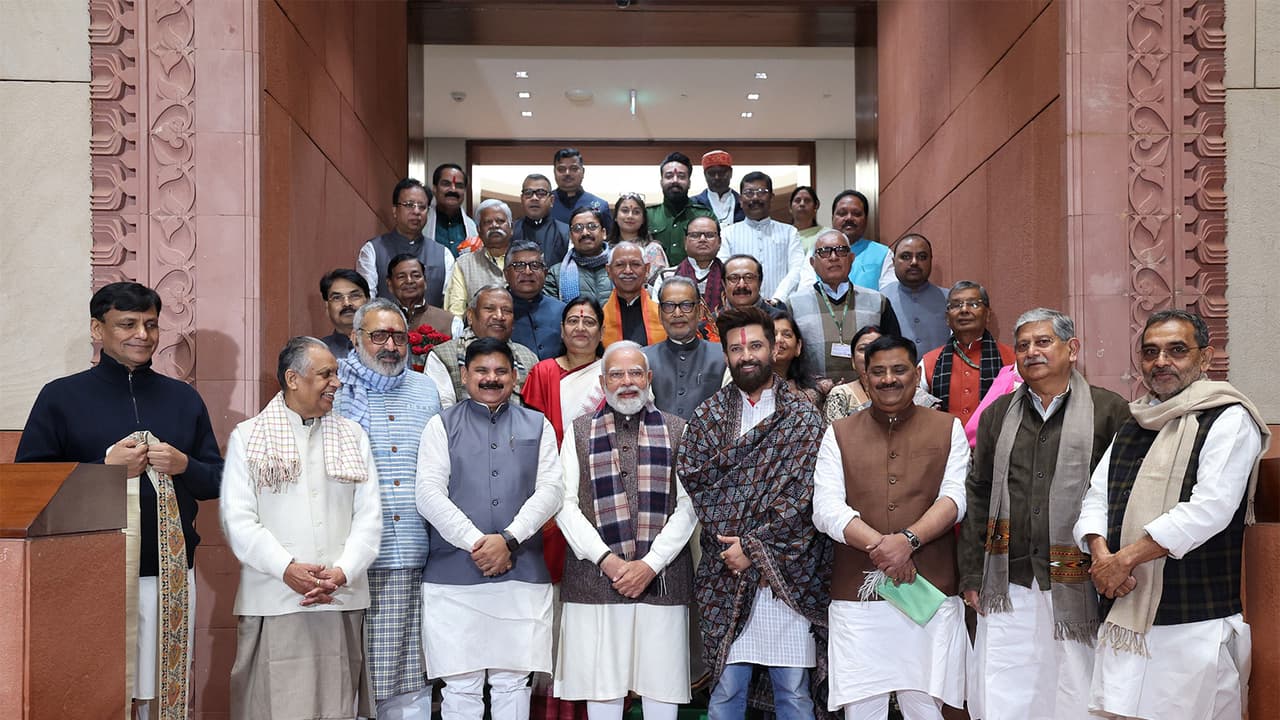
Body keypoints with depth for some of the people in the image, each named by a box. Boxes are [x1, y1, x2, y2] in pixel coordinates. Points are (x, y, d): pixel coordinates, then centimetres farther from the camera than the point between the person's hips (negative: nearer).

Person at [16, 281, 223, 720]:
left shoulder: (184, 399, 13)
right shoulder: (61, 397, 3)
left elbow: (217, 481, 14)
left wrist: (183, 465, -7)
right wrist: (106, 467, -12)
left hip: (171, 576, 3)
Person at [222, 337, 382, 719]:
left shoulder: (353, 437, 13)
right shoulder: (247, 437, 5)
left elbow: (369, 516, 6)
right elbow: (237, 519, -3)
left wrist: (343, 571, -9)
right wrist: (287, 569, -14)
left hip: (343, 601, 3)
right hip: (272, 602, -2)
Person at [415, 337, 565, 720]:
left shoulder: (537, 426, 13)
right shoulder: (442, 425, 9)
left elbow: (551, 490, 2)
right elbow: (429, 493, -2)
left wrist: (509, 539, -11)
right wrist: (476, 543, -12)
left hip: (522, 575, 1)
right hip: (453, 576, -1)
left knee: (513, 683, 6)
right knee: (461, 687, 2)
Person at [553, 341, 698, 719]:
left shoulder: (677, 430, 10)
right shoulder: (579, 431, 11)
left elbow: (688, 505, 3)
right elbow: (566, 504, 3)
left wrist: (651, 563, -8)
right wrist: (606, 559, -8)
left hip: (662, 576, 0)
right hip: (596, 574, 0)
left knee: (662, 686, 3)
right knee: (602, 686, 5)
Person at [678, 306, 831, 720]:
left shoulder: (804, 417, 3)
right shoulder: (708, 417, 9)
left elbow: (803, 494, -5)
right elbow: (692, 483, 0)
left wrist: (752, 546, -10)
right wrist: (728, 544, -11)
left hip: (789, 573, -1)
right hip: (725, 575, 1)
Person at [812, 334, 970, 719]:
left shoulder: (948, 429, 10)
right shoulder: (838, 434, 10)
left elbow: (955, 497, -1)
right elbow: (826, 509, 0)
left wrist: (907, 540, -17)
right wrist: (880, 546, -14)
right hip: (856, 596, 1)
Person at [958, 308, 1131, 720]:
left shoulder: (1109, 412, 1)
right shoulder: (999, 414, 13)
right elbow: (978, 496, 13)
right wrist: (971, 575, 8)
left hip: (1077, 589, -3)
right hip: (1008, 585, 3)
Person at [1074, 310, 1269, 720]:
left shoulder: (1228, 420, -5)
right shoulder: (1133, 426, 17)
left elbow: (1209, 509, -17)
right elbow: (1096, 497, 12)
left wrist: (1124, 559, -15)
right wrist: (1101, 555, -9)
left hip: (1195, 624, -6)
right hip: (1124, 617, 6)